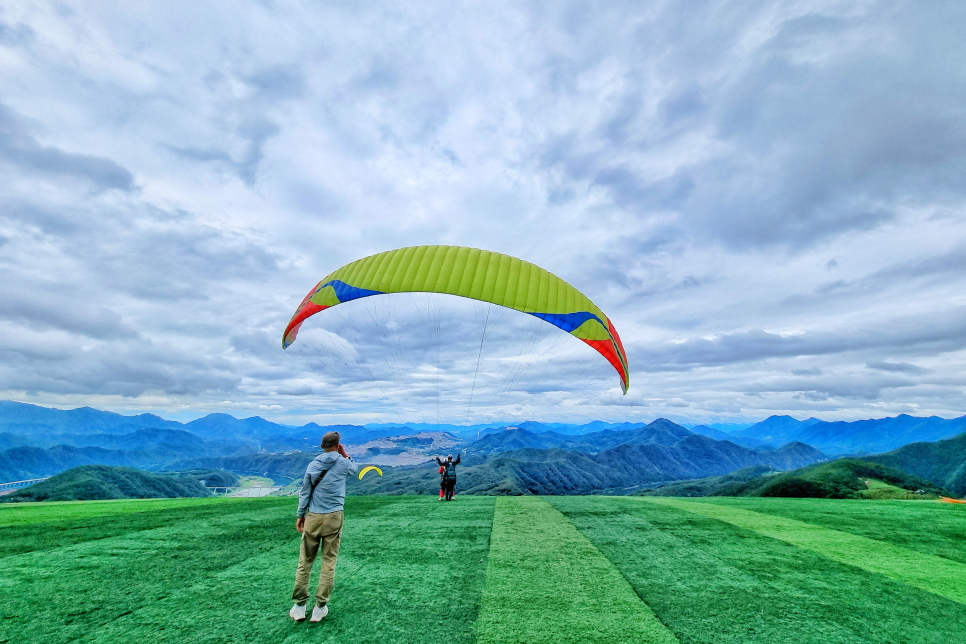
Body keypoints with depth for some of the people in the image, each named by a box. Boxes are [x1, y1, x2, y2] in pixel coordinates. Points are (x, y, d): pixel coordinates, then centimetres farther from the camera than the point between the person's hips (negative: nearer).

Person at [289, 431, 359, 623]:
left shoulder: (313, 465, 2)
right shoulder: (343, 463, -3)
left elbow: (304, 492, 5)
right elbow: (355, 469, 19)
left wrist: (300, 515, 14)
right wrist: (345, 454, 16)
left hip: (313, 517, 2)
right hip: (333, 517, -2)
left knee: (305, 561, 12)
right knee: (329, 562, 6)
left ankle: (299, 605, 15)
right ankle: (320, 607, 10)